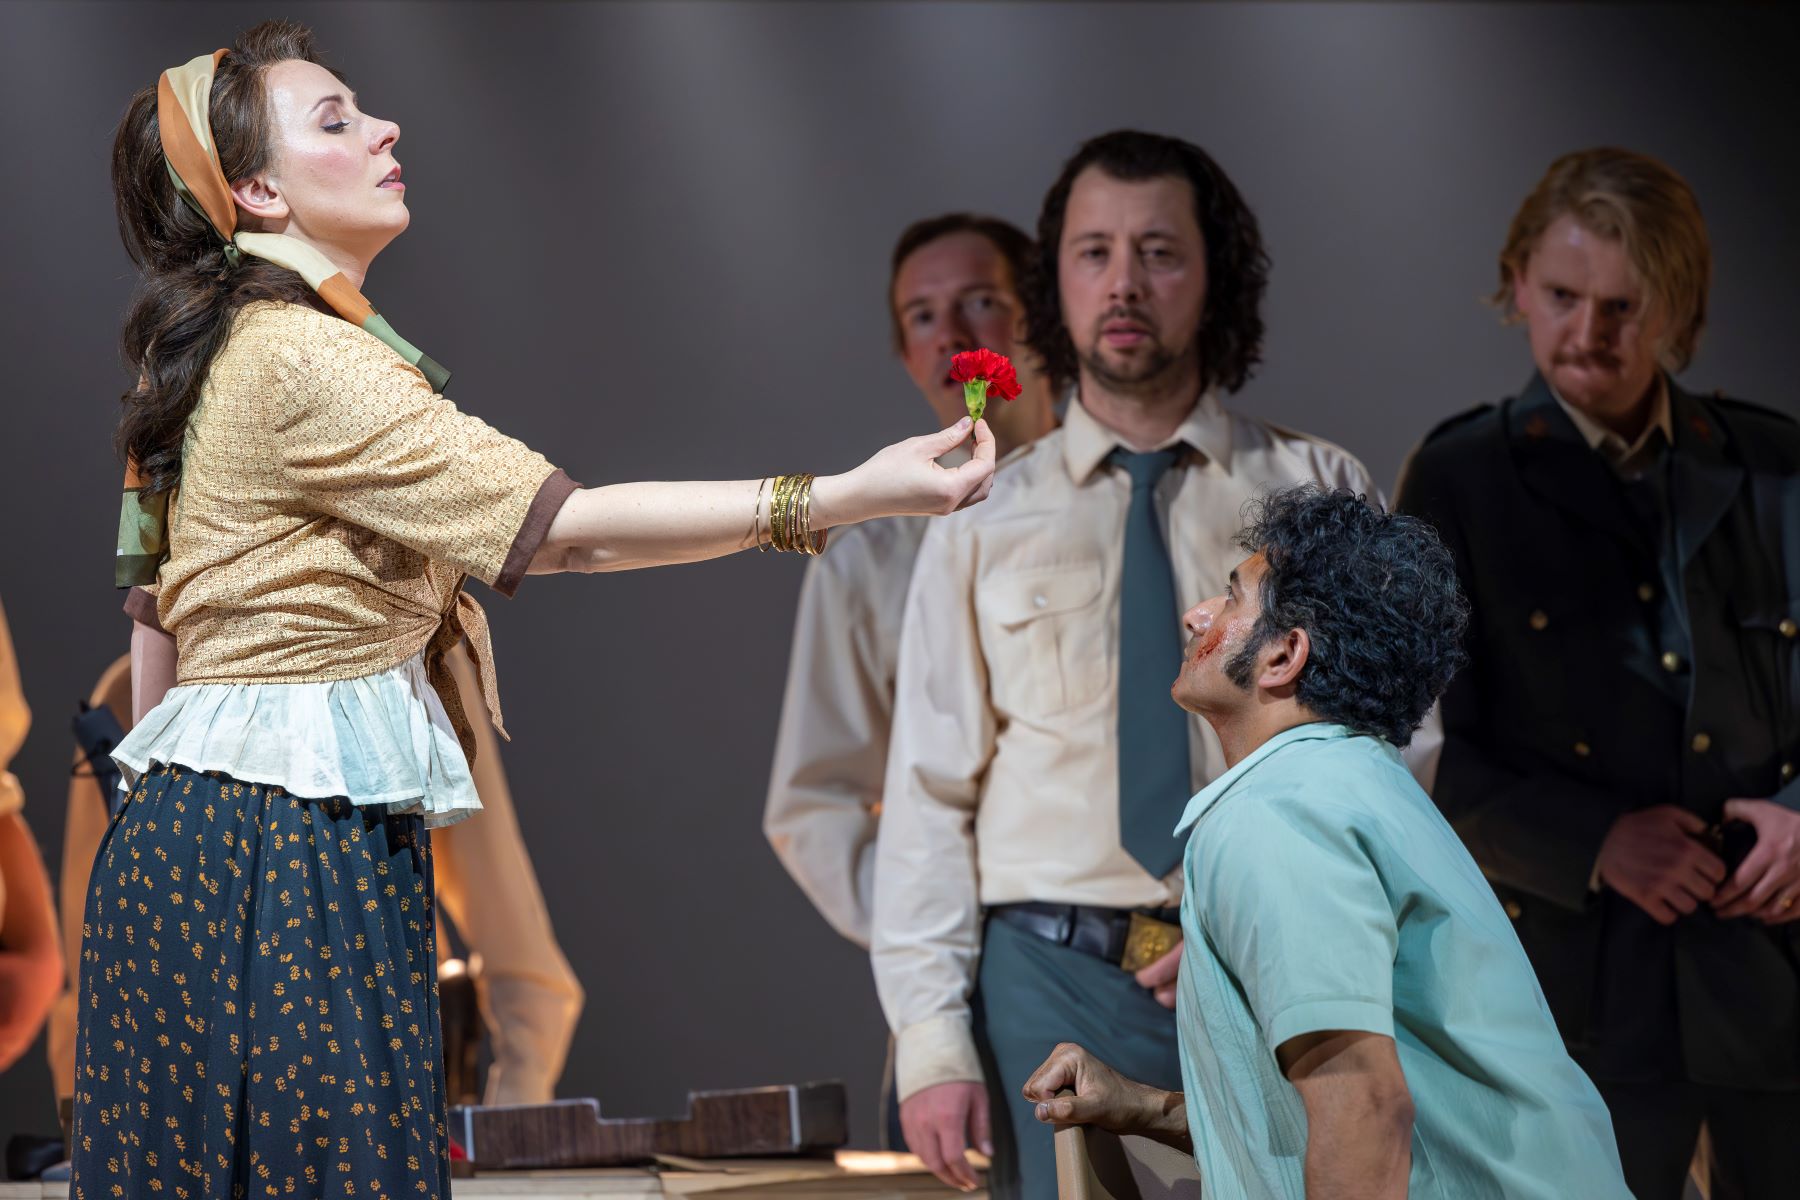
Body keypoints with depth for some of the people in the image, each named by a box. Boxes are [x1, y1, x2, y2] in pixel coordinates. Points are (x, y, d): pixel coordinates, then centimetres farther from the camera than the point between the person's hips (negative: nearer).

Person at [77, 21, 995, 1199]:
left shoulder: (200, 354, 15)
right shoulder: (303, 360, -16)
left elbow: (158, 609, 20)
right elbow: (570, 528, -21)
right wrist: (841, 498, -22)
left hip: (191, 823, 10)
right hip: (296, 851, -10)